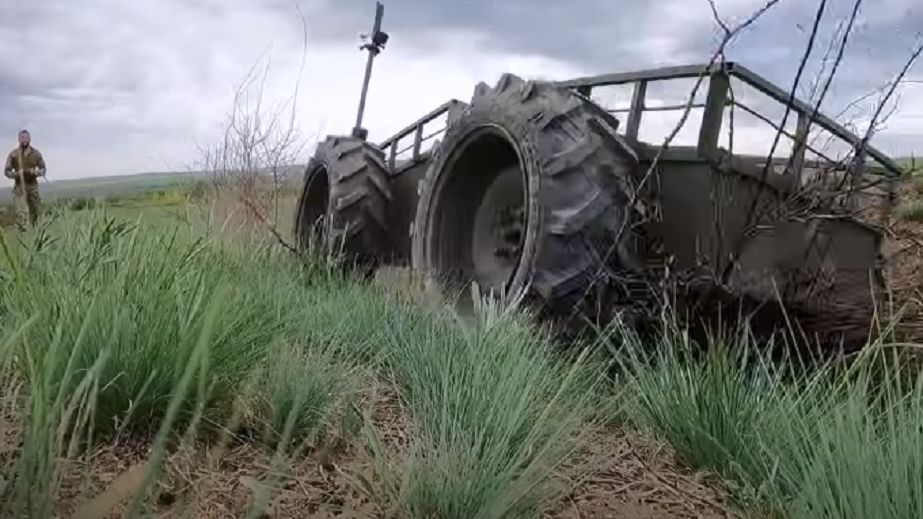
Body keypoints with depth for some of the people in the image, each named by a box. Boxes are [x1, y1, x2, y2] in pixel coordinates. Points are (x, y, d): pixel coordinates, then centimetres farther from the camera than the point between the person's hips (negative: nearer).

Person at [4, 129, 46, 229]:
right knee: (20, 212, -12)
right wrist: (15, 174, -18)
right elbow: (6, 171, 3)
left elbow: (43, 169, 7)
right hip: (19, 186, -2)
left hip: (33, 185, 2)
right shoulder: (13, 154, -1)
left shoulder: (36, 153, 3)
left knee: (35, 211, 7)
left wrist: (35, 172, -14)